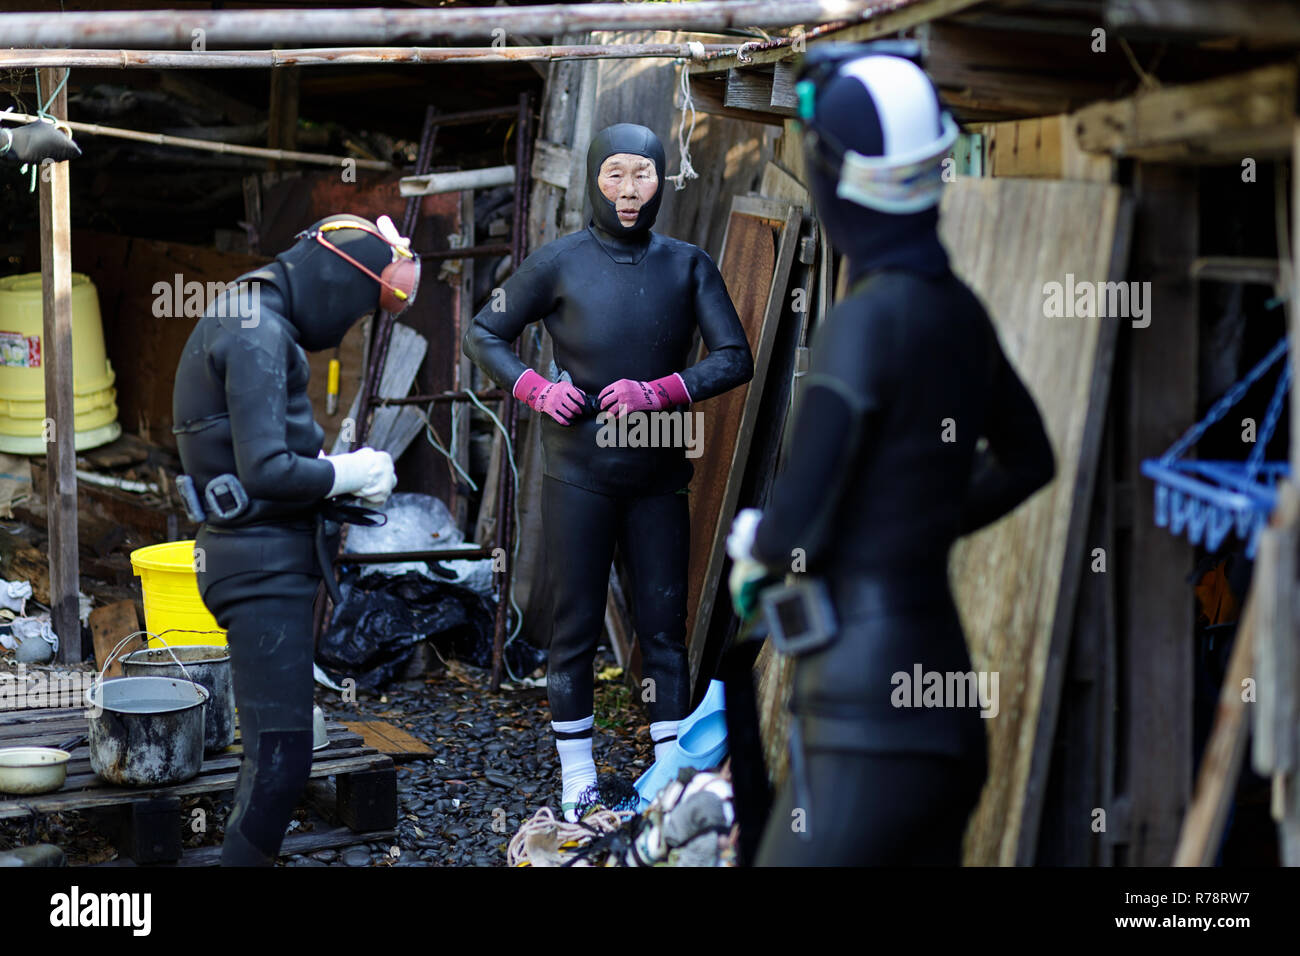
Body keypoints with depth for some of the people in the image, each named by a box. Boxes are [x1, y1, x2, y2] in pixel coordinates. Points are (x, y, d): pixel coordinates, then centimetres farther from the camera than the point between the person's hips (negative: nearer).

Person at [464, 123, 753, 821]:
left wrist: (657, 392, -17)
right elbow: (483, 334, 8)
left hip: (659, 475, 2)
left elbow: (734, 358, -2)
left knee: (664, 627, 3)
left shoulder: (687, 266, 4)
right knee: (575, 627, 3)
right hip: (578, 475, -2)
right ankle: (576, 786, 11)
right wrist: (536, 390, -9)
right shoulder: (560, 263, 0)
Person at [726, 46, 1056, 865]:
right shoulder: (959, 311, 10)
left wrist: (754, 551, 5)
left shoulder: (867, 321, -17)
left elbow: (800, 523, -17)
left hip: (869, 715, -9)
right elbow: (1028, 460, 27)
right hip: (941, 706, 9)